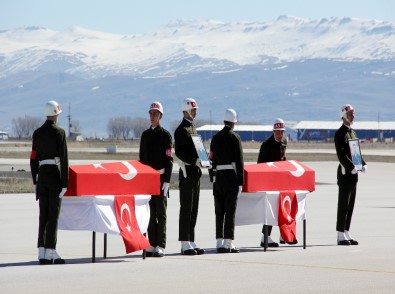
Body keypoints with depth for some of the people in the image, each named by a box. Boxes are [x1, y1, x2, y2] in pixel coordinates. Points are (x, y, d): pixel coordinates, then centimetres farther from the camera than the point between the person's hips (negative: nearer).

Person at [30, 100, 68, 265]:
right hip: (55, 175, -5)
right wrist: (65, 183, -9)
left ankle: (42, 253, 5)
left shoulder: (37, 133, 9)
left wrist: (35, 182, 15)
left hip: (42, 175, 5)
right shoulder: (59, 133, -8)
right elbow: (64, 159, -11)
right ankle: (50, 252, -6)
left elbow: (33, 159, 10)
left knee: (43, 215, 7)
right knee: (53, 215, -4)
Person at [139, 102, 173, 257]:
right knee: (150, 213, 6)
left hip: (161, 178, -5)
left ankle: (160, 246, -2)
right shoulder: (145, 135, 14)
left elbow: (169, 160, -7)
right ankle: (152, 245, 9)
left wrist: (166, 181, -13)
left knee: (161, 213, -3)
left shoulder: (165, 135, -3)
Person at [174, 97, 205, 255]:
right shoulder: (181, 129, -10)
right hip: (187, 172, -9)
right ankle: (185, 244, -7)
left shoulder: (192, 128, 19)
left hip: (196, 172, 9)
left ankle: (191, 242, 14)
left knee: (193, 209, 10)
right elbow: (179, 152, -18)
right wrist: (195, 160, -26)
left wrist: (201, 160, 10)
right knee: (186, 209, -8)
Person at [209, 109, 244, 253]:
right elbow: (239, 161, -9)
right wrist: (240, 182, -7)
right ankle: (228, 243, -6)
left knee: (219, 212, 7)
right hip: (231, 177, -4)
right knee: (230, 211, -3)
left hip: (218, 177, 5)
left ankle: (219, 243, 7)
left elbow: (212, 159, 10)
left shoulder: (215, 138, 8)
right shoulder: (234, 137, -6)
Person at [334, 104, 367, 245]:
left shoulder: (353, 133, 18)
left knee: (350, 205, 9)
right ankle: (341, 236, -5)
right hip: (345, 173, -8)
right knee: (343, 205, -7)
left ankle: (346, 233, 14)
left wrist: (363, 164, 3)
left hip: (353, 174, 8)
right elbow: (341, 154, -18)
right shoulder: (339, 133, -10)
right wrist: (351, 167, -25)